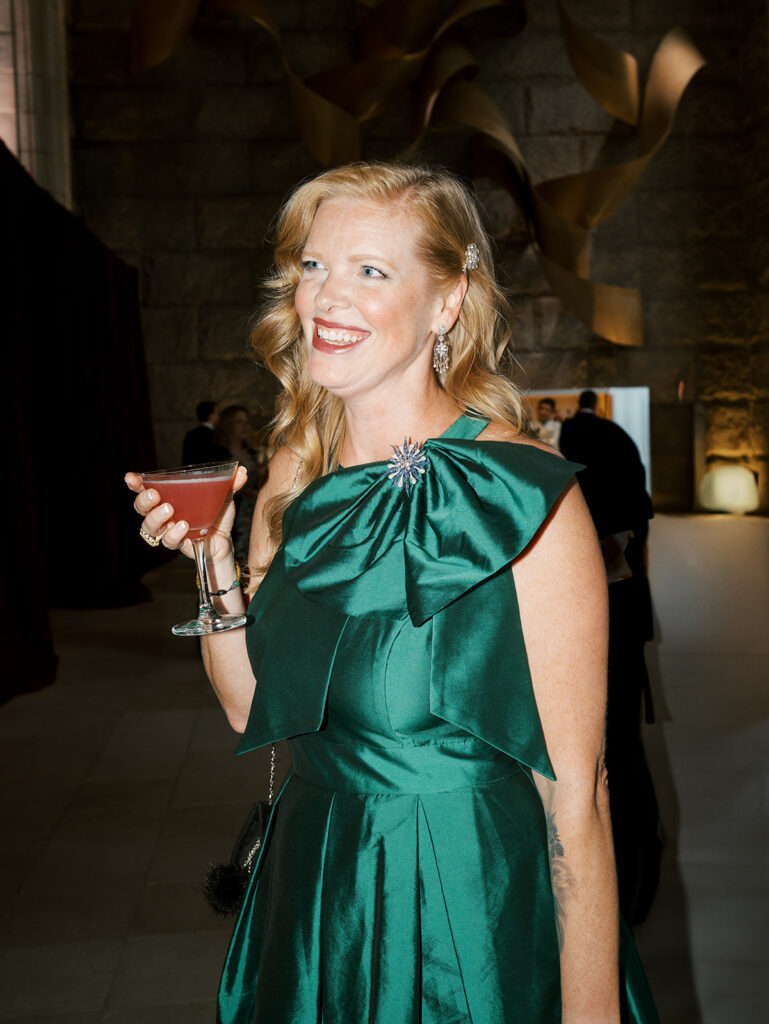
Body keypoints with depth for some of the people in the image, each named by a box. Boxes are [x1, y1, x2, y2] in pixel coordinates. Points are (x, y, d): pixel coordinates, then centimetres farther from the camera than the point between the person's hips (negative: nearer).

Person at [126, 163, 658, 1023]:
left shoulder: (525, 498, -19)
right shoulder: (296, 482, -2)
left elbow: (575, 788, -18)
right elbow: (252, 709, 4)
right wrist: (215, 560, -10)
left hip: (479, 913, -5)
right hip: (312, 898, 6)